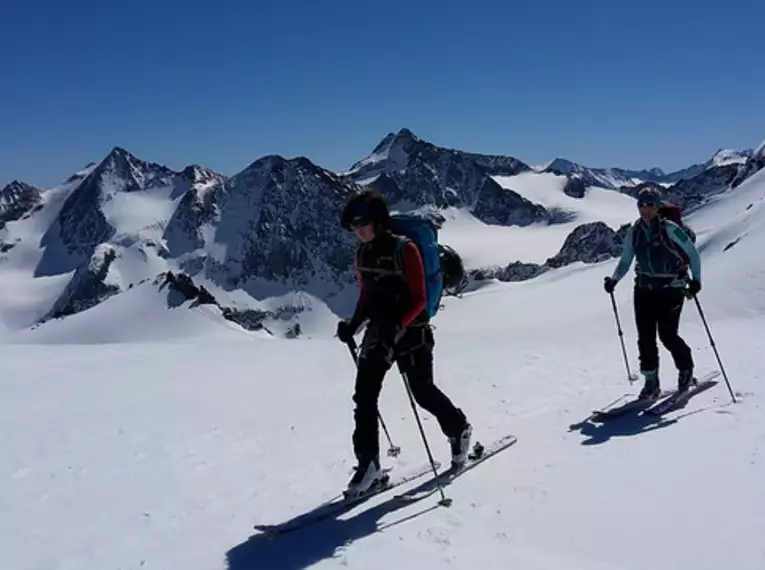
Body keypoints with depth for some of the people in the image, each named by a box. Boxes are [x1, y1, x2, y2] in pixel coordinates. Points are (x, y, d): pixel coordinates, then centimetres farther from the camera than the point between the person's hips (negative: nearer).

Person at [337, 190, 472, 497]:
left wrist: (396, 326, -29)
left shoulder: (404, 249, -16)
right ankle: (368, 464, 4)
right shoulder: (362, 254, 3)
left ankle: (459, 430, 35)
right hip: (378, 332, 6)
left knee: (423, 393, 6)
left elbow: (418, 299, -16)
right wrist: (353, 323, -1)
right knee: (364, 395, -5)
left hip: (410, 331, -5)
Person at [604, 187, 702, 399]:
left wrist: (696, 280, -14)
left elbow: (693, 253, -5)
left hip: (671, 289, -4)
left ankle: (686, 369, 23)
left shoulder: (669, 229, -11)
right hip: (644, 289, 5)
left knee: (667, 335, -6)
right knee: (645, 336, 0)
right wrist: (614, 280, -4)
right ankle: (651, 382, 12)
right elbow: (625, 261, 11)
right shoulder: (634, 232, 4)